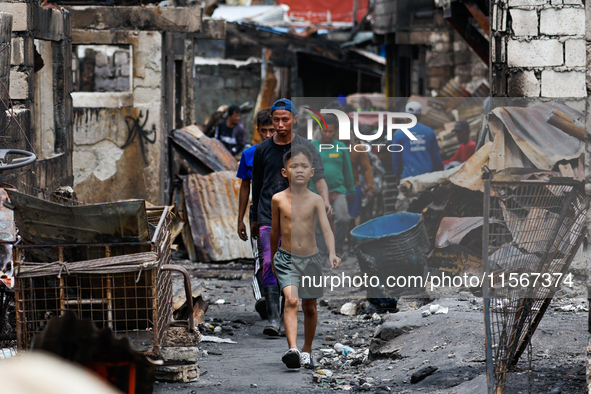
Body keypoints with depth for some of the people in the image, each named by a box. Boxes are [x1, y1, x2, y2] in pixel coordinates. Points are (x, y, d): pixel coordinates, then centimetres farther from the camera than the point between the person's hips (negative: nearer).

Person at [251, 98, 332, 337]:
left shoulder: (306, 148, 0)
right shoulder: (262, 150, 7)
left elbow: (318, 176, -15)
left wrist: (325, 201, -34)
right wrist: (254, 219, 21)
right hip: (268, 216, 1)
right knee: (269, 264, -13)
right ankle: (273, 318, -17)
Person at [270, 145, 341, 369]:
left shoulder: (315, 200, -5)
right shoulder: (278, 199, -3)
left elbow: (326, 229, -14)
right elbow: (275, 231, 10)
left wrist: (332, 253, -30)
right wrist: (273, 259, 18)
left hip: (311, 258, 2)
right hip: (286, 258, -2)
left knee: (310, 307, 13)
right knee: (291, 301, -22)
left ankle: (307, 350, 32)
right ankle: (292, 348, -32)